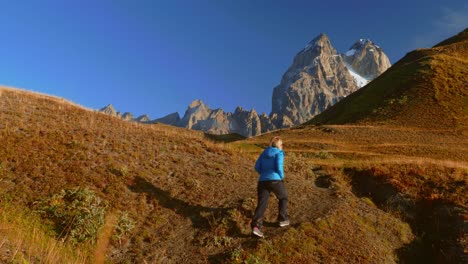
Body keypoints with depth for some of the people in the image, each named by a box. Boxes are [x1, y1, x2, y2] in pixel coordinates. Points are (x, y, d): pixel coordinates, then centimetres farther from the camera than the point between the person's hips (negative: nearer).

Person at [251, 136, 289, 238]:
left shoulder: (264, 152, 18)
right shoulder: (279, 153, 0)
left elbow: (257, 167, 13)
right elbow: (279, 167, -13)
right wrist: (281, 176, 7)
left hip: (262, 181, 4)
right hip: (275, 181, -4)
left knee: (262, 204, -3)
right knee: (283, 197, 24)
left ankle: (256, 226, -21)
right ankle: (282, 219, 29)